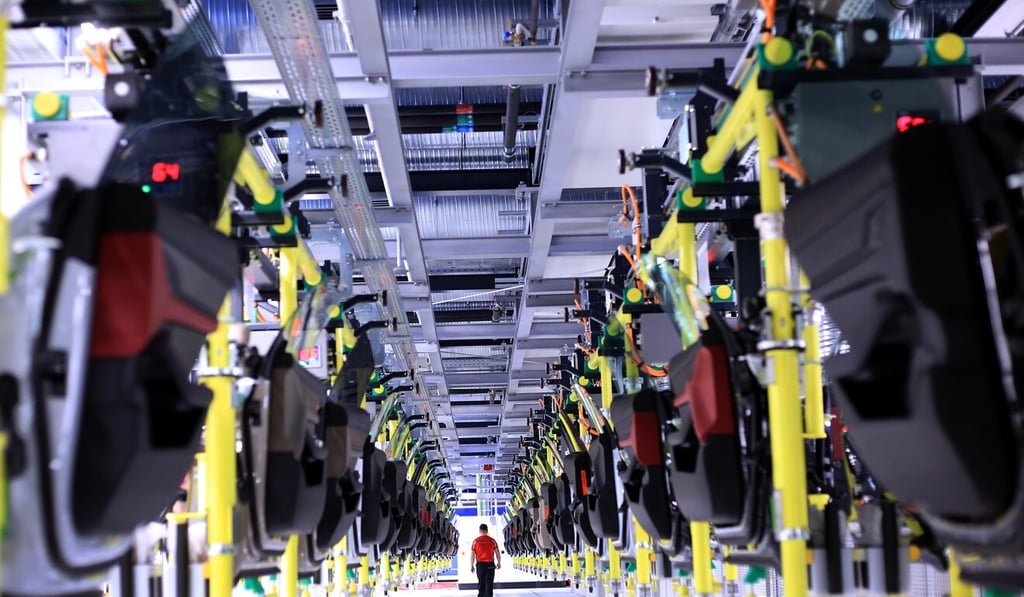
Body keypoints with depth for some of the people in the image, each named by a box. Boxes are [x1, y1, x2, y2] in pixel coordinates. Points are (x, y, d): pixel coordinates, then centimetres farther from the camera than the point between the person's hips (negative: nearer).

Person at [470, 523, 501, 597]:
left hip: (480, 564, 0)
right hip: (490, 564, 0)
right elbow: (498, 553, 3)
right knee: (489, 584, 5)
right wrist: (499, 563, 19)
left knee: (481, 583, 11)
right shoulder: (492, 540, -2)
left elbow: (472, 555, -4)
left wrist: (471, 565, 7)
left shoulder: (476, 541, -5)